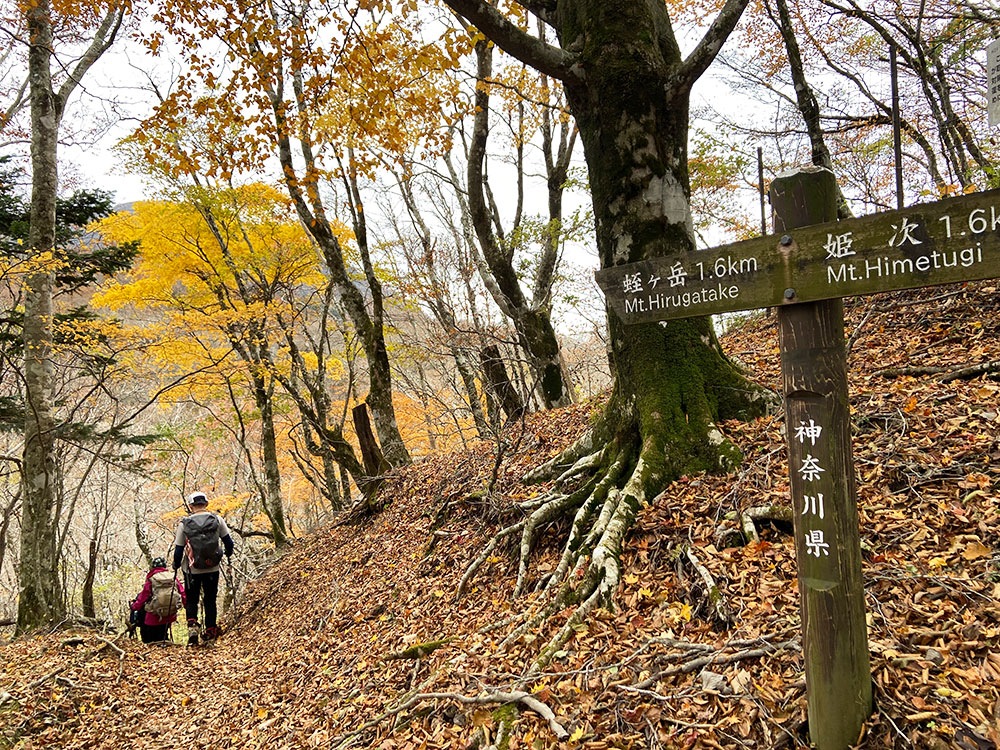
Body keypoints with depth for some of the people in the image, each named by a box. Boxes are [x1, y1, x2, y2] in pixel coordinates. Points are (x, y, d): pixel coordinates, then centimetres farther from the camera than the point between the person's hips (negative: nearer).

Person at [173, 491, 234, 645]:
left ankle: (192, 627, -4)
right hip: (212, 569, 1)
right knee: (210, 600, 17)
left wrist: (176, 565, 16)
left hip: (192, 570, -1)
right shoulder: (217, 519, -6)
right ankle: (210, 631, 22)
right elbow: (228, 542, 1)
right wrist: (229, 553, 22)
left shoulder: (184, 524, -9)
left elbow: (178, 550, -3)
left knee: (191, 601, 14)